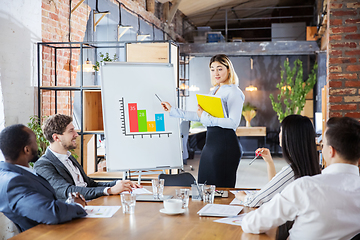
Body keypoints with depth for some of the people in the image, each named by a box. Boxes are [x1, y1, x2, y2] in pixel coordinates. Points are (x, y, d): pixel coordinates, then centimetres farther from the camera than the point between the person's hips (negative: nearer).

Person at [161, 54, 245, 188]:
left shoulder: (234, 92, -8)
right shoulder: (215, 91, 19)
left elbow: (233, 122, -19)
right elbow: (200, 116, 22)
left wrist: (206, 117, -19)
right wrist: (173, 111, 23)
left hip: (225, 145, -9)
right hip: (210, 143, 9)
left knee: (221, 188, -6)